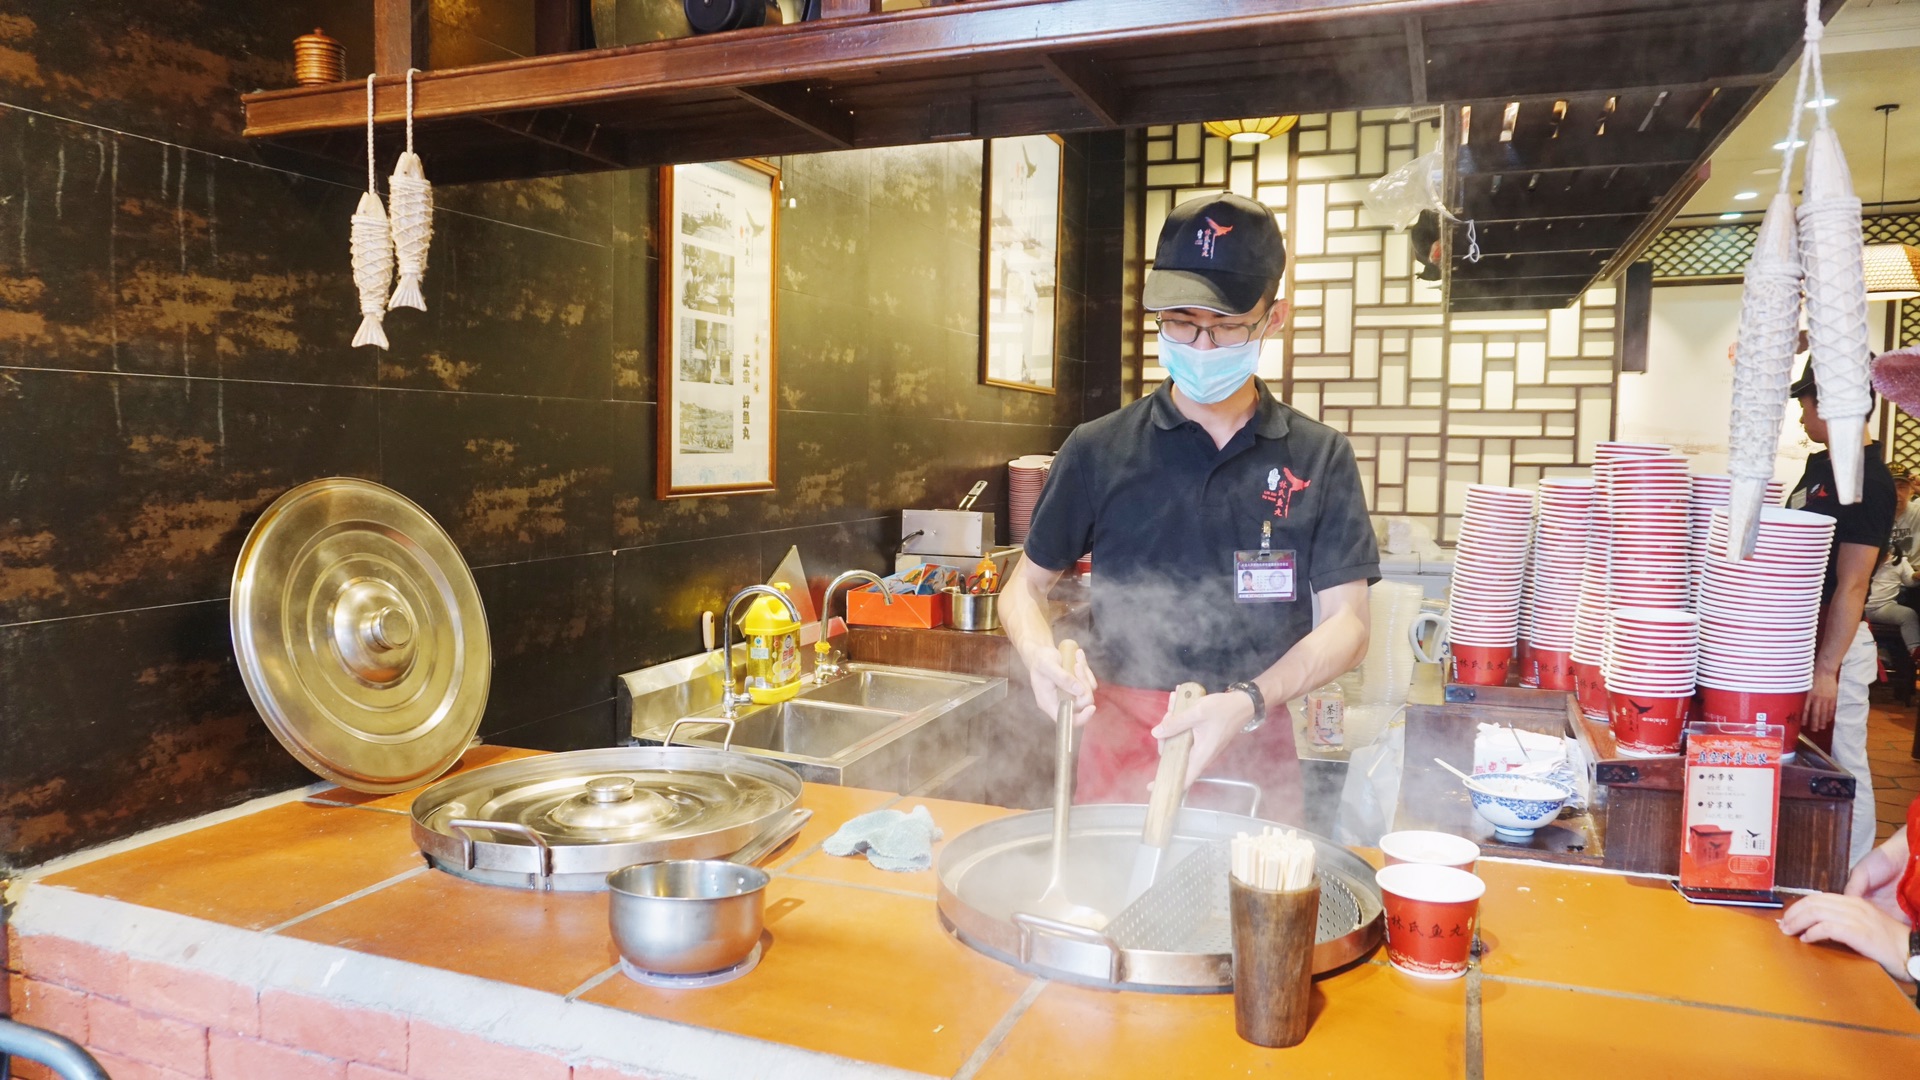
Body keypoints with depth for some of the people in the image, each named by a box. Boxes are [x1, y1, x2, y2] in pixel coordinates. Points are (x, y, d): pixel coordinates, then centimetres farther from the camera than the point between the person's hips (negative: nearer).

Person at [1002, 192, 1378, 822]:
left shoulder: (1319, 459, 0)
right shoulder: (1099, 450, -1)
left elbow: (1345, 623, -4)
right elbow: (1025, 588, 7)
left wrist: (1248, 701, -21)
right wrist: (1042, 658, -16)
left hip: (1253, 751, 0)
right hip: (1120, 742, 0)